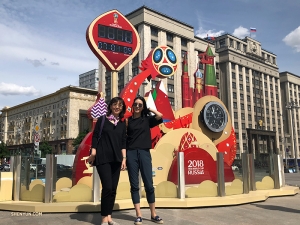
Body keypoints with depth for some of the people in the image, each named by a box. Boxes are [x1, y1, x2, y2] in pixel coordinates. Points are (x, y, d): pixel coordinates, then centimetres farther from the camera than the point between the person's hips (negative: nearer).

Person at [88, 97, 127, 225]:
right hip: (103, 158, -4)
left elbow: (123, 142, 11)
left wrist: (124, 158, 3)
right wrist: (93, 153, -10)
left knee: (113, 188, 4)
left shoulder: (122, 124, 12)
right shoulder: (102, 119, 2)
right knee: (107, 187, -10)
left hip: (116, 159, 4)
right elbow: (95, 137, -1)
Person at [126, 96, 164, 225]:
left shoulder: (147, 119, 9)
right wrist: (124, 156, -3)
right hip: (131, 153, 0)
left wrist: (148, 109, 5)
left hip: (144, 153, 0)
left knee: (149, 184, 0)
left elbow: (160, 116, -9)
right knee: (134, 185, 2)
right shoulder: (128, 120, 9)